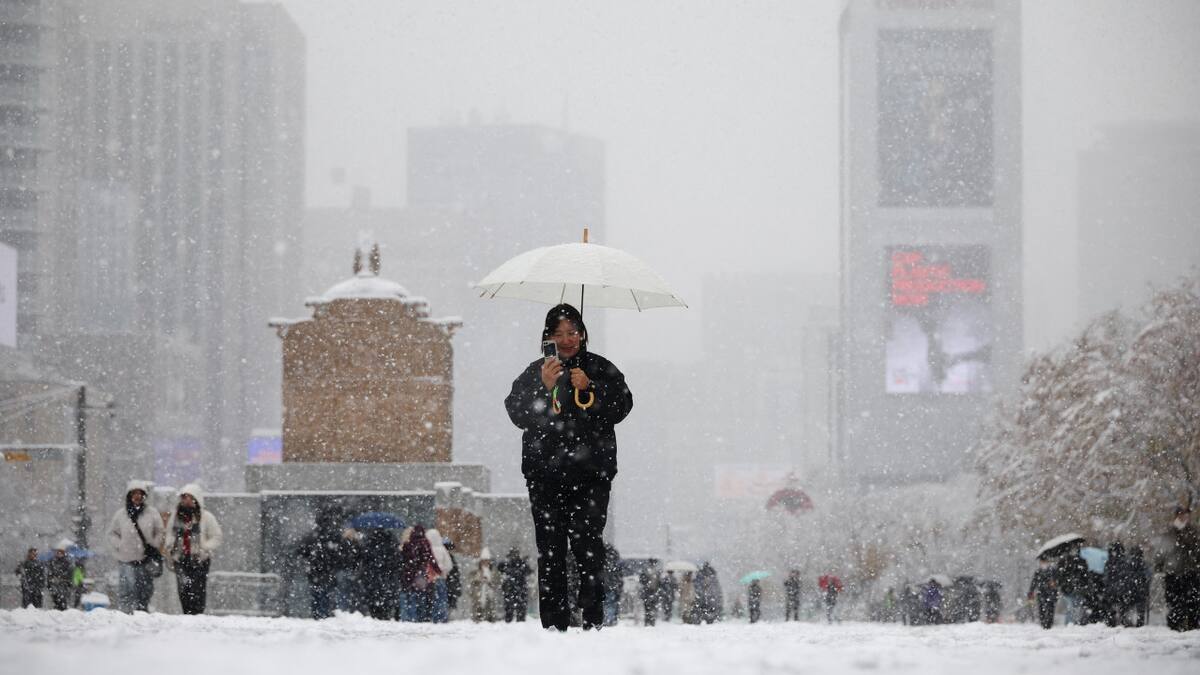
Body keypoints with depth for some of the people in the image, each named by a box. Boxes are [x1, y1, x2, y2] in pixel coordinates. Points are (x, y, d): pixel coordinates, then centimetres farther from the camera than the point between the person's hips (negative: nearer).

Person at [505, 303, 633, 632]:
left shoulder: (601, 369, 12)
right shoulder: (534, 373, 12)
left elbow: (622, 406, 3)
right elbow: (517, 413, 0)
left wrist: (590, 387, -10)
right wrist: (544, 387, -13)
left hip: (591, 473, -1)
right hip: (545, 474, 1)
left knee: (588, 543, -12)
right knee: (550, 549, -3)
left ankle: (593, 620, -7)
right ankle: (554, 623, -1)